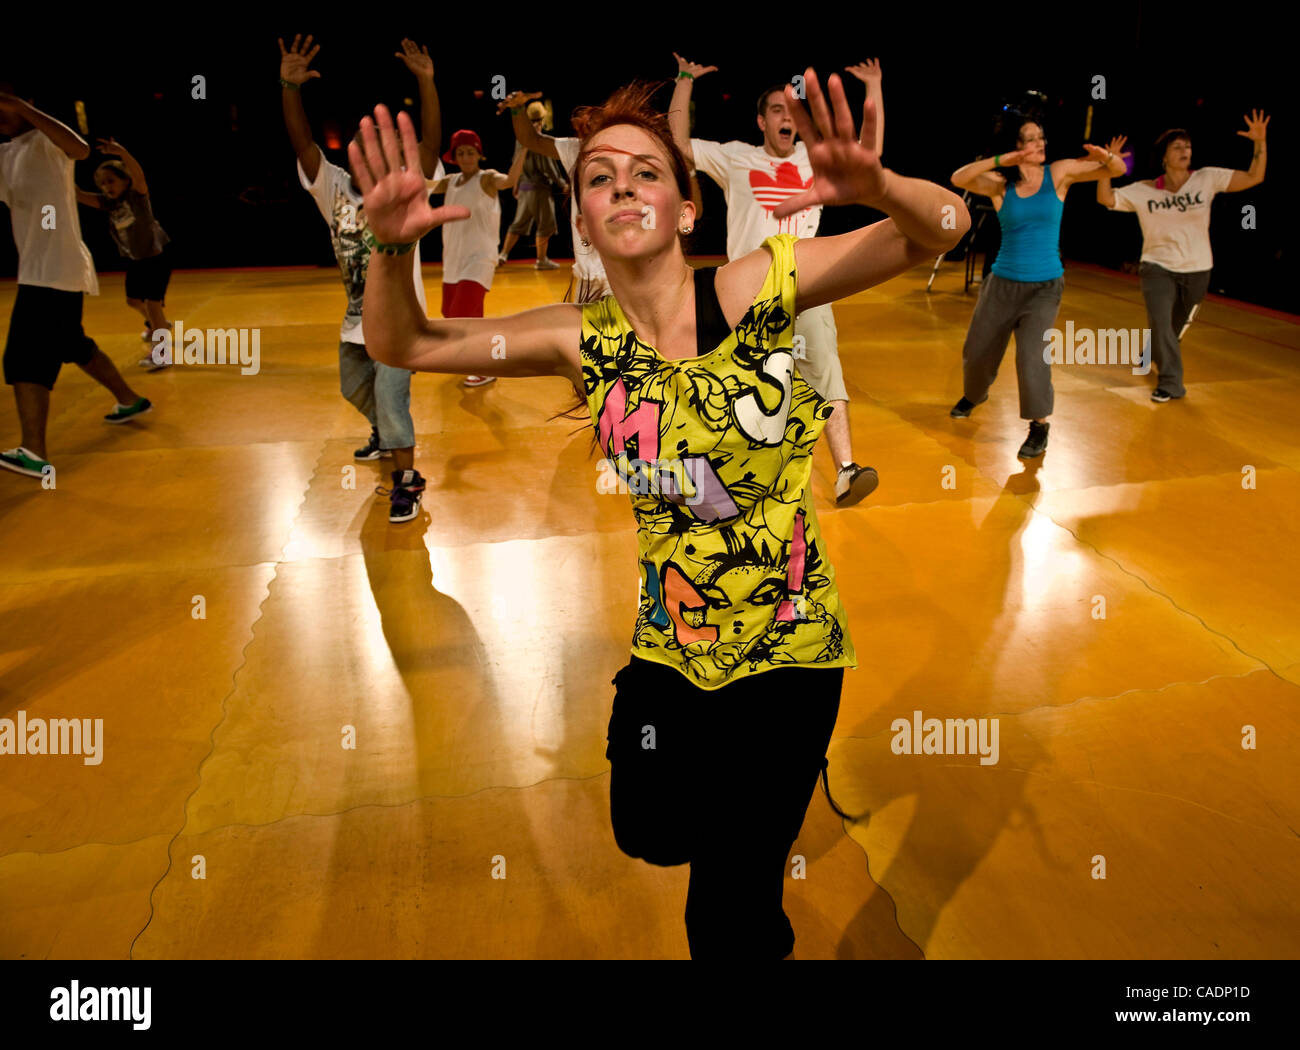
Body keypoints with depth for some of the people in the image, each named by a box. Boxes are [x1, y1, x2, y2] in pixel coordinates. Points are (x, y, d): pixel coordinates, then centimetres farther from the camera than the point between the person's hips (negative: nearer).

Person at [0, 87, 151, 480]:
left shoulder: (45, 141, -7)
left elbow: (81, 149, -31)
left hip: (54, 270, -10)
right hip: (45, 269, 10)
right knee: (73, 346, 24)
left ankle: (35, 455, -17)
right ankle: (131, 401, 41)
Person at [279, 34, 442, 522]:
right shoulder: (334, 188, -4)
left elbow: (431, 143, -25)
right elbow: (303, 143, -15)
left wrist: (426, 83, -36)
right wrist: (290, 87, -29)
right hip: (357, 319, 6)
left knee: (390, 397, -13)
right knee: (356, 388, 24)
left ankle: (407, 480, 3)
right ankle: (386, 435, 53)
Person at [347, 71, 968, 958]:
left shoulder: (756, 288, -16)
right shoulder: (585, 340, -7)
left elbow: (944, 230, -16)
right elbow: (404, 345, -3)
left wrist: (872, 186, -38)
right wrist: (390, 246, -23)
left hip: (787, 647, -3)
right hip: (668, 646, 4)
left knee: (730, 922, 7)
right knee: (647, 835, 26)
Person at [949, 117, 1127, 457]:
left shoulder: (1059, 172, -3)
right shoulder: (1000, 184, -4)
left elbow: (1118, 169, -3)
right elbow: (958, 179, -21)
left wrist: (1106, 156, -25)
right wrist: (999, 160, -28)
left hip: (1045, 287, -2)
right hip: (1002, 284, 2)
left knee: (1032, 356, -20)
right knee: (977, 352, 15)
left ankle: (1040, 426, -1)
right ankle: (974, 394, 49)